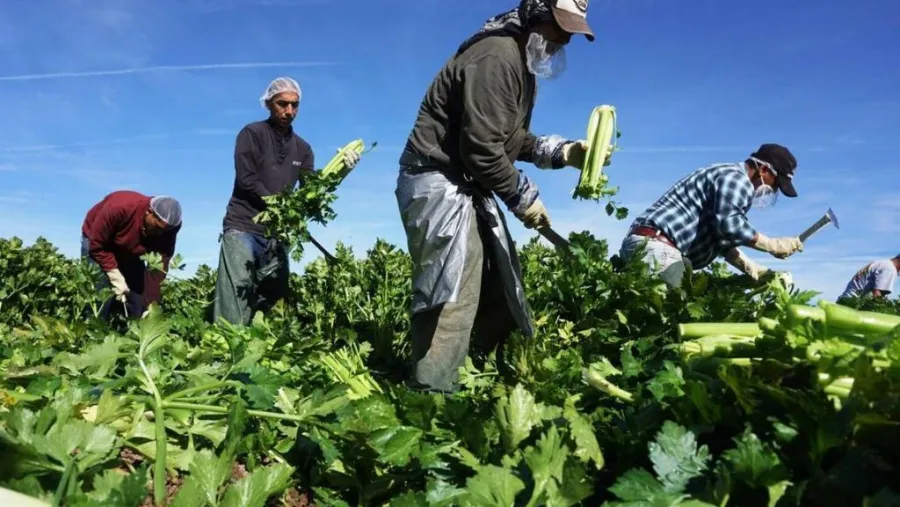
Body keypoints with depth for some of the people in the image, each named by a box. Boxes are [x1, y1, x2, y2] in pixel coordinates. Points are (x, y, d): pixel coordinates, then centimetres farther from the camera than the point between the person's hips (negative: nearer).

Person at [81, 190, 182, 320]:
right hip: (97, 240, -3)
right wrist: (115, 276, -34)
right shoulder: (119, 208, -40)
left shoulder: (167, 230, -28)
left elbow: (158, 269, -26)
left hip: (128, 251, 4)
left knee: (137, 299, -5)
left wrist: (151, 306, -30)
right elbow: (97, 246, -30)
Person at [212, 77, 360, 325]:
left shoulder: (303, 148, 15)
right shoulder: (252, 133, 2)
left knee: (272, 303, 3)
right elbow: (246, 180, -9)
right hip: (243, 228, -5)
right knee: (234, 307, -12)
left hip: (277, 235, 5)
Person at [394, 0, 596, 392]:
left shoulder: (522, 63, 17)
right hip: (439, 183, -11)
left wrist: (566, 152, 4)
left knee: (499, 287, 13)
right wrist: (523, 198, -12)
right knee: (453, 296, -14)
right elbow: (482, 147, -24)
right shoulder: (498, 56, -17)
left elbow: (515, 140, 18)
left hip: (469, 187, 11)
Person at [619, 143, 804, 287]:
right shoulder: (737, 178, -5)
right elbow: (730, 225, -23)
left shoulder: (730, 179, 28)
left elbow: (722, 239, 29)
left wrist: (758, 272, 21)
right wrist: (775, 245, -10)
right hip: (656, 246, -11)